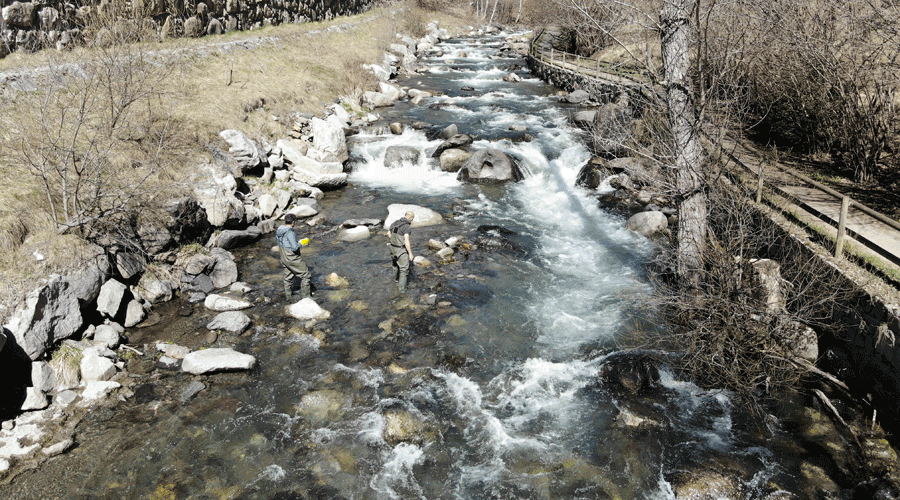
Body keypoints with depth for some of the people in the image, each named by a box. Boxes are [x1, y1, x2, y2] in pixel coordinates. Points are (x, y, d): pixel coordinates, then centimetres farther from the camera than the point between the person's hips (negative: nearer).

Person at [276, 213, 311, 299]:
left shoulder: (279, 231, 2)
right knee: (305, 275, 1)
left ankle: (288, 295, 36)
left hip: (284, 258, 9)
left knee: (288, 277, 23)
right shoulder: (290, 233, -25)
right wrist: (300, 243, -8)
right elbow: (295, 247, -29)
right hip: (292, 259, -9)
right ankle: (304, 297, 3)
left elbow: (277, 241, 20)